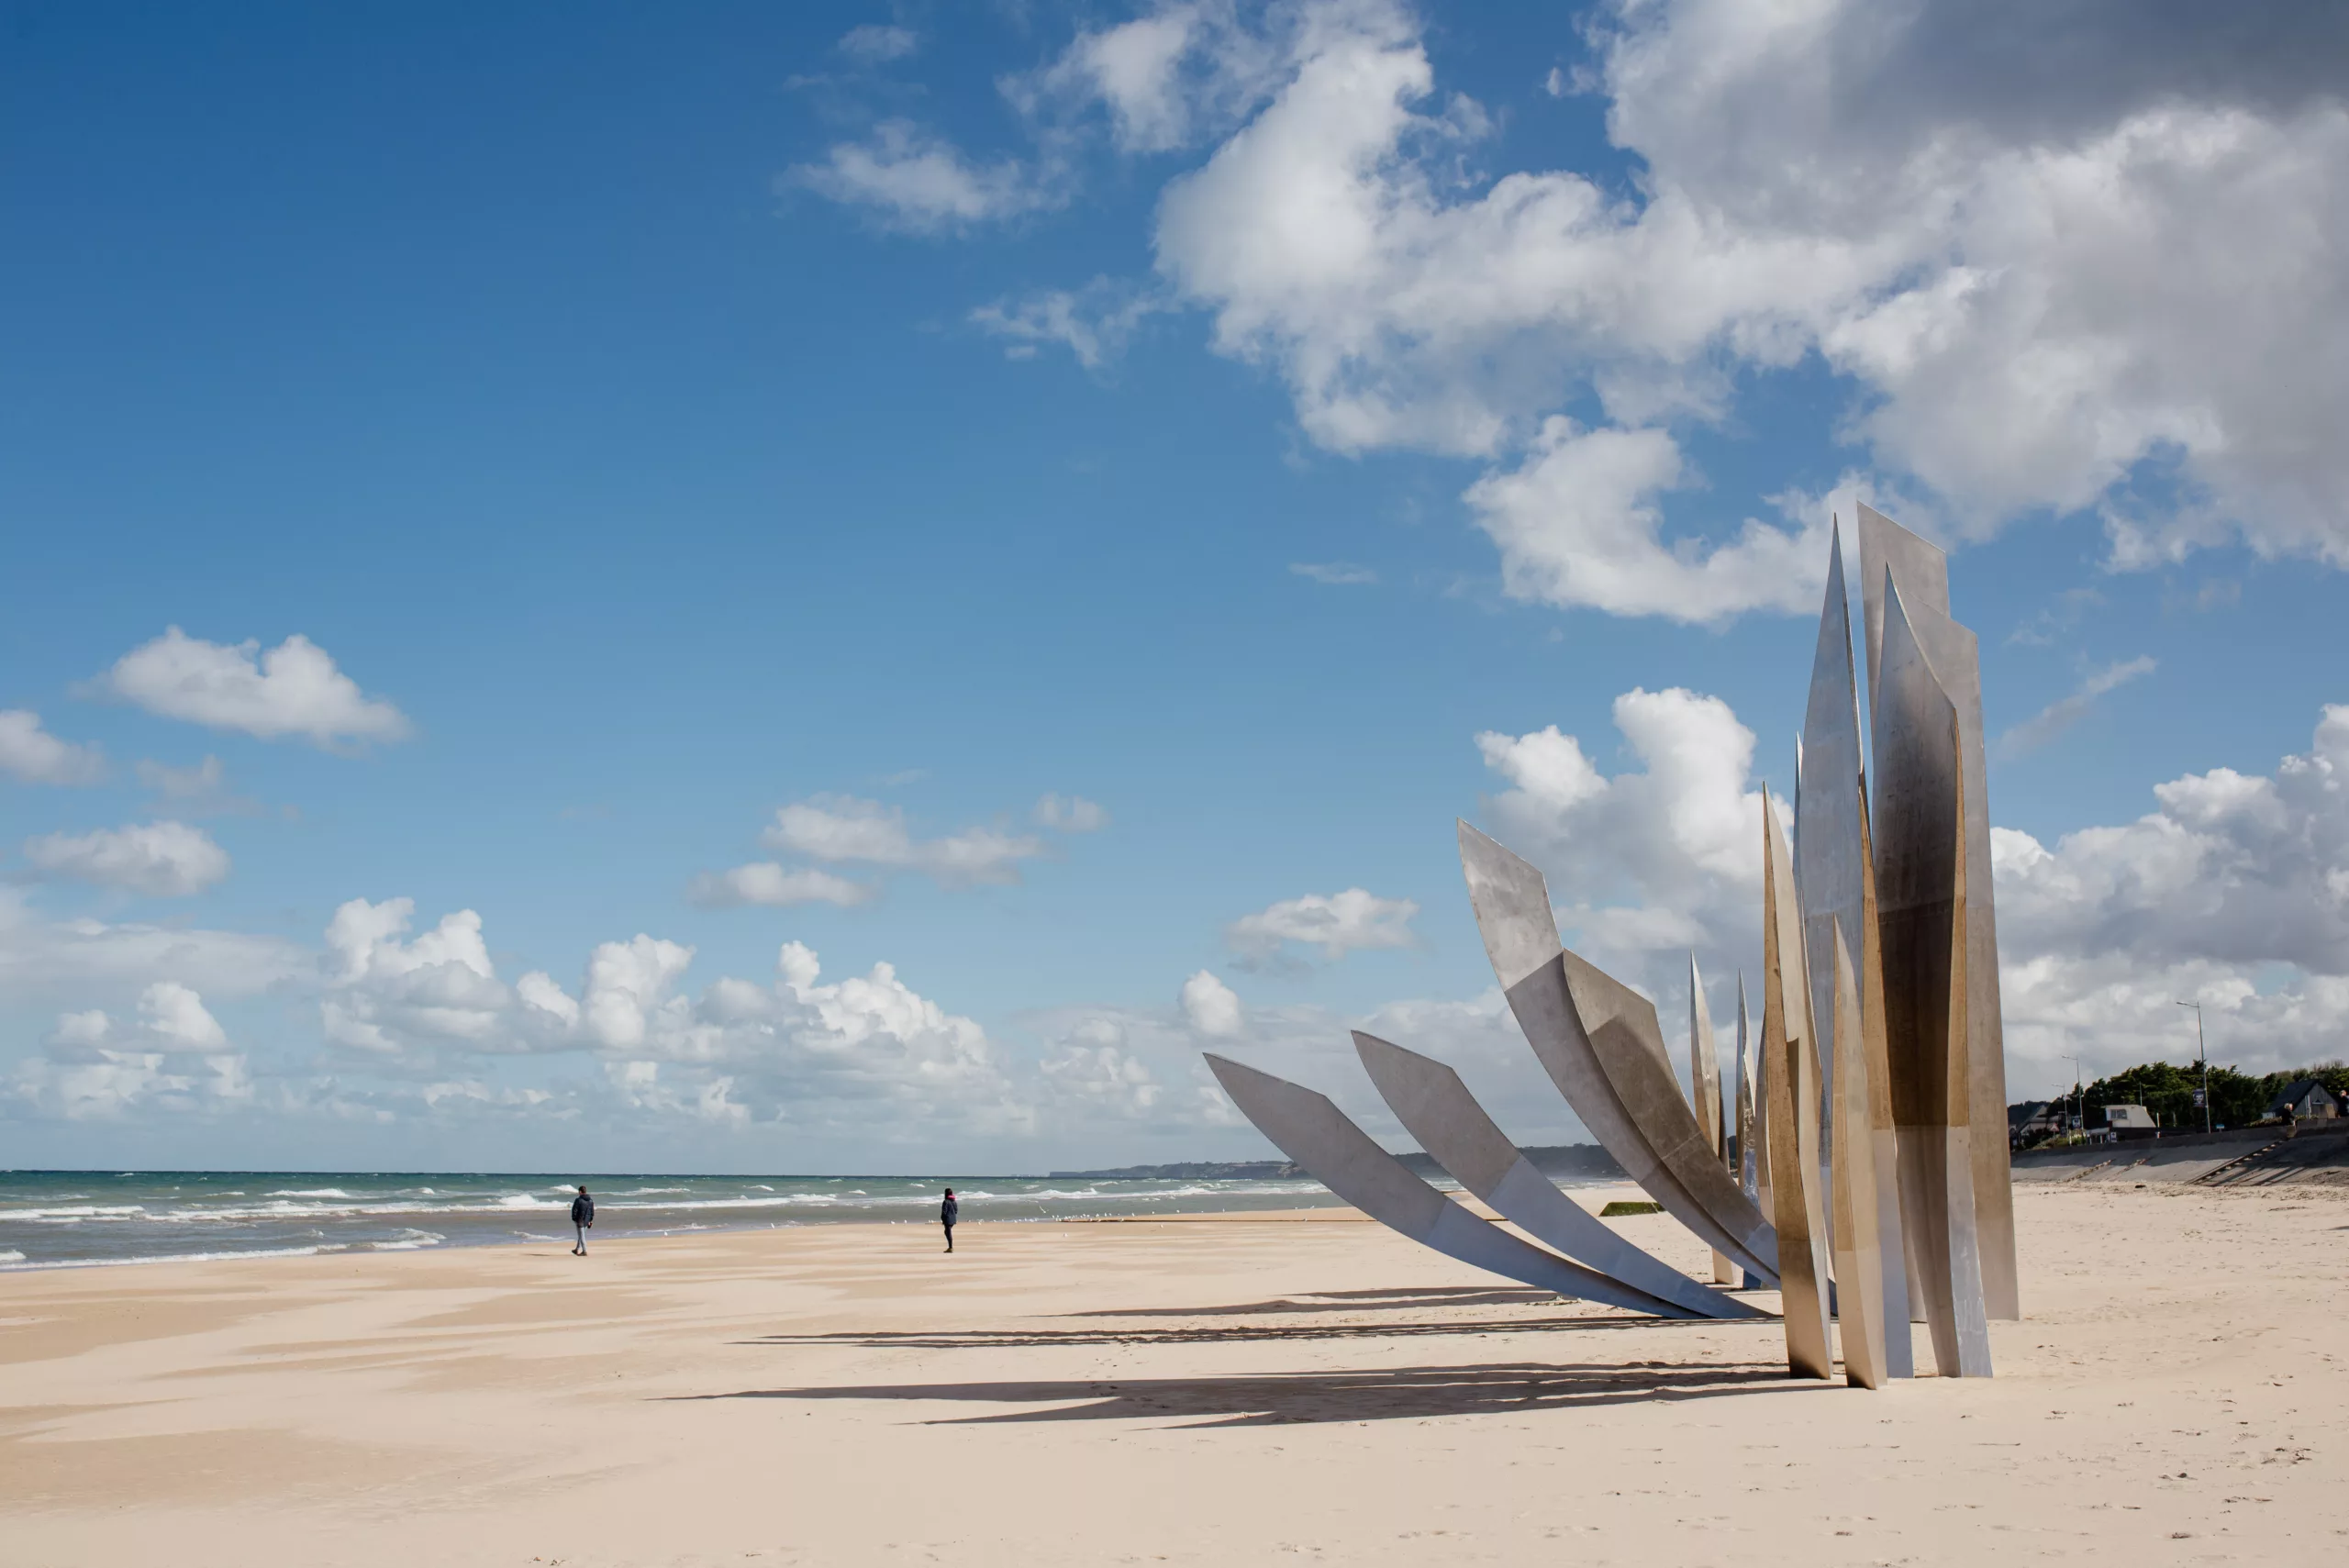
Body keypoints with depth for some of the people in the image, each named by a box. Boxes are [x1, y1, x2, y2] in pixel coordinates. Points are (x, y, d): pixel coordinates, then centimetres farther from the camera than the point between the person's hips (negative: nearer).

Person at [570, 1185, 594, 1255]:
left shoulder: (578, 1200, -15)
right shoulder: (591, 1200, 4)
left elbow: (574, 1210, -14)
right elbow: (592, 1212, 8)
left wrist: (573, 1219, -3)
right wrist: (590, 1220, 13)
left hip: (580, 1221, -6)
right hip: (586, 1221, 6)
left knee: (582, 1236, 0)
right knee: (581, 1235, 19)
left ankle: (584, 1251, -1)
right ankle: (577, 1250, 29)